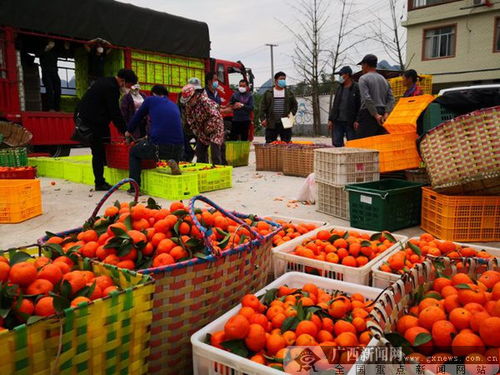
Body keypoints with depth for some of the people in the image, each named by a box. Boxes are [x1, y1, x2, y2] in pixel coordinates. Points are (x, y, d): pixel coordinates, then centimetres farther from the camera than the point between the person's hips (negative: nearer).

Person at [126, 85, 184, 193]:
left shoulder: (150, 100, 12)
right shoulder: (174, 105, 23)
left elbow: (138, 117, 24)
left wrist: (128, 131, 45)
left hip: (157, 146, -3)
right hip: (178, 149, 3)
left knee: (134, 152, 26)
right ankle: (173, 162, 4)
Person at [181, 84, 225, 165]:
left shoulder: (205, 101, -27)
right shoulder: (188, 105, -2)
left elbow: (215, 116, -30)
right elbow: (189, 118, 13)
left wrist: (208, 129, -22)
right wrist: (195, 129, 3)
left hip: (214, 128, -8)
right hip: (202, 131, 8)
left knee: (215, 149, -13)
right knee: (200, 150, 8)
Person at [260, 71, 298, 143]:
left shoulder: (289, 93, 10)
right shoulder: (268, 93, 6)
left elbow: (295, 105, 15)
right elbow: (263, 107, 4)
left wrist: (291, 113, -2)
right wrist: (263, 119, -6)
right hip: (271, 124, -1)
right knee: (269, 143, 1)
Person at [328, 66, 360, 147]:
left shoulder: (356, 88, -3)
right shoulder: (340, 88, 16)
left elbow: (360, 106, -9)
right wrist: (330, 119, 11)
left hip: (350, 122, -6)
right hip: (338, 121, 6)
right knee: (336, 143, 3)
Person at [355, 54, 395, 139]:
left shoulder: (363, 78, -2)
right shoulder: (384, 80, 19)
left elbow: (367, 99, -15)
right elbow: (391, 99, 9)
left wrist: (376, 115, -13)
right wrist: (386, 113, -1)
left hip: (368, 114, -7)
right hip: (382, 117, 7)